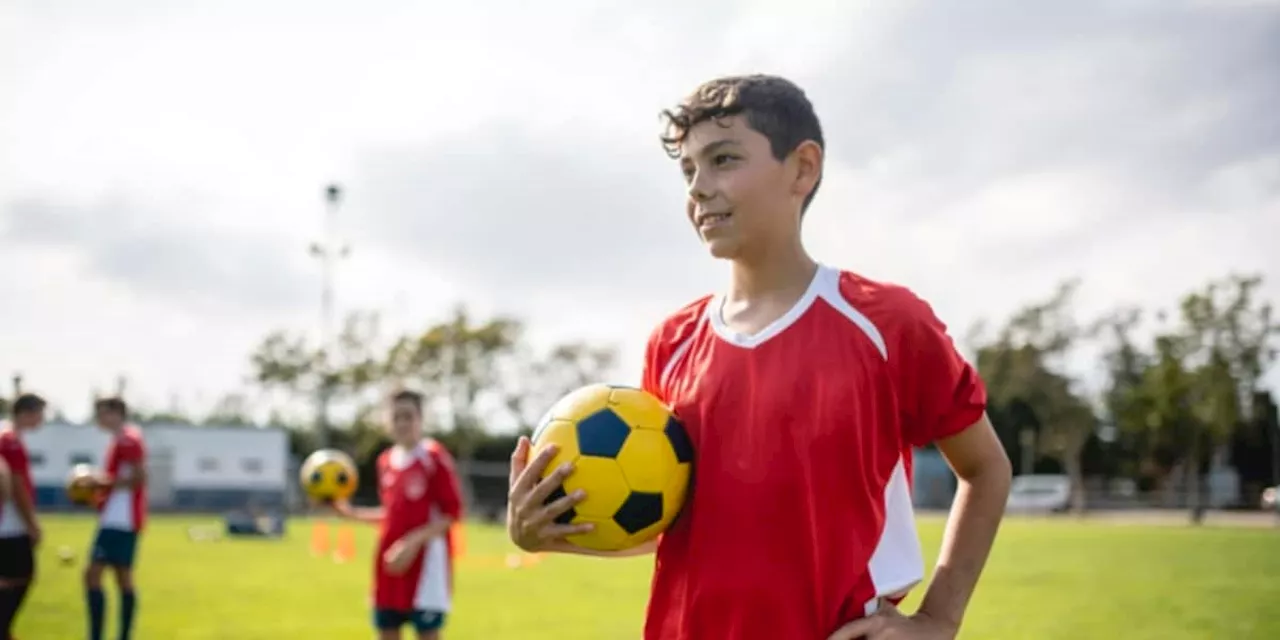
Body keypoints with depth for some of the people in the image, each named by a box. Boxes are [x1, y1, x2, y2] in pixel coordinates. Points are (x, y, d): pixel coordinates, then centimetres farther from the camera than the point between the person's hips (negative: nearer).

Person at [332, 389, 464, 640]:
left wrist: (414, 541, -21)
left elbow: (452, 513, -13)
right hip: (390, 564, 7)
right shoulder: (386, 461, 11)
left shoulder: (435, 457, -10)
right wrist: (350, 512, 9)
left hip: (426, 563, -7)